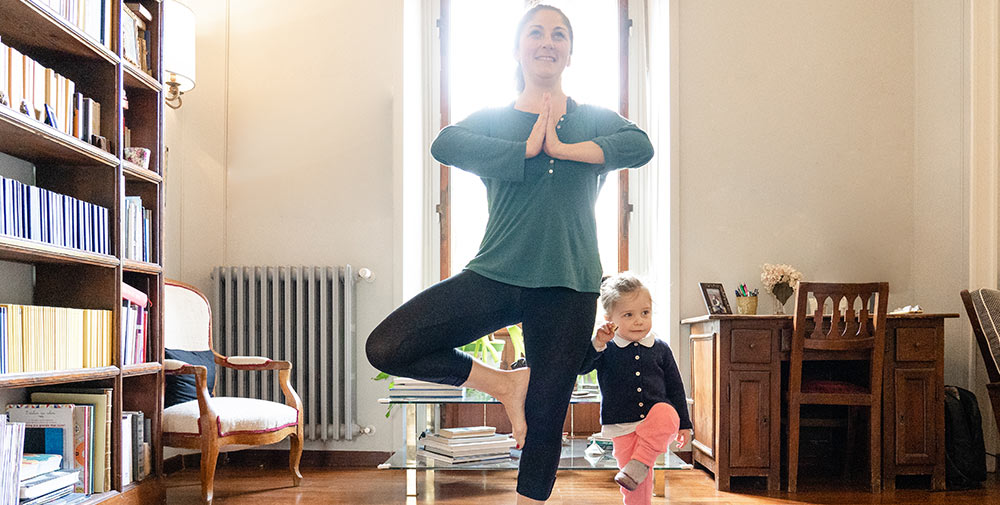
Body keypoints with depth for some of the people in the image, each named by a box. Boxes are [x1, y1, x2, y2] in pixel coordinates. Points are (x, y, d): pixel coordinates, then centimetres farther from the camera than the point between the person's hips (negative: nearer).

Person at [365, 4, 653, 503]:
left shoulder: (593, 120, 9)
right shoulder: (492, 120, 8)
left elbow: (640, 146, -13)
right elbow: (445, 145, -14)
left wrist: (561, 147, -14)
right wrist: (528, 149, -14)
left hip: (567, 287, 0)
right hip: (495, 275, 1)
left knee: (544, 420, 5)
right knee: (385, 348, -14)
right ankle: (506, 383, 4)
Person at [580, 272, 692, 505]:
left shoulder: (660, 349, 4)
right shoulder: (605, 350, -1)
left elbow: (675, 387, 11)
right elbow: (579, 367, -14)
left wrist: (683, 424, 10)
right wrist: (596, 344, -28)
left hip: (656, 422, 1)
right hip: (622, 428, -1)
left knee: (666, 414, -33)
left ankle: (640, 463, -26)